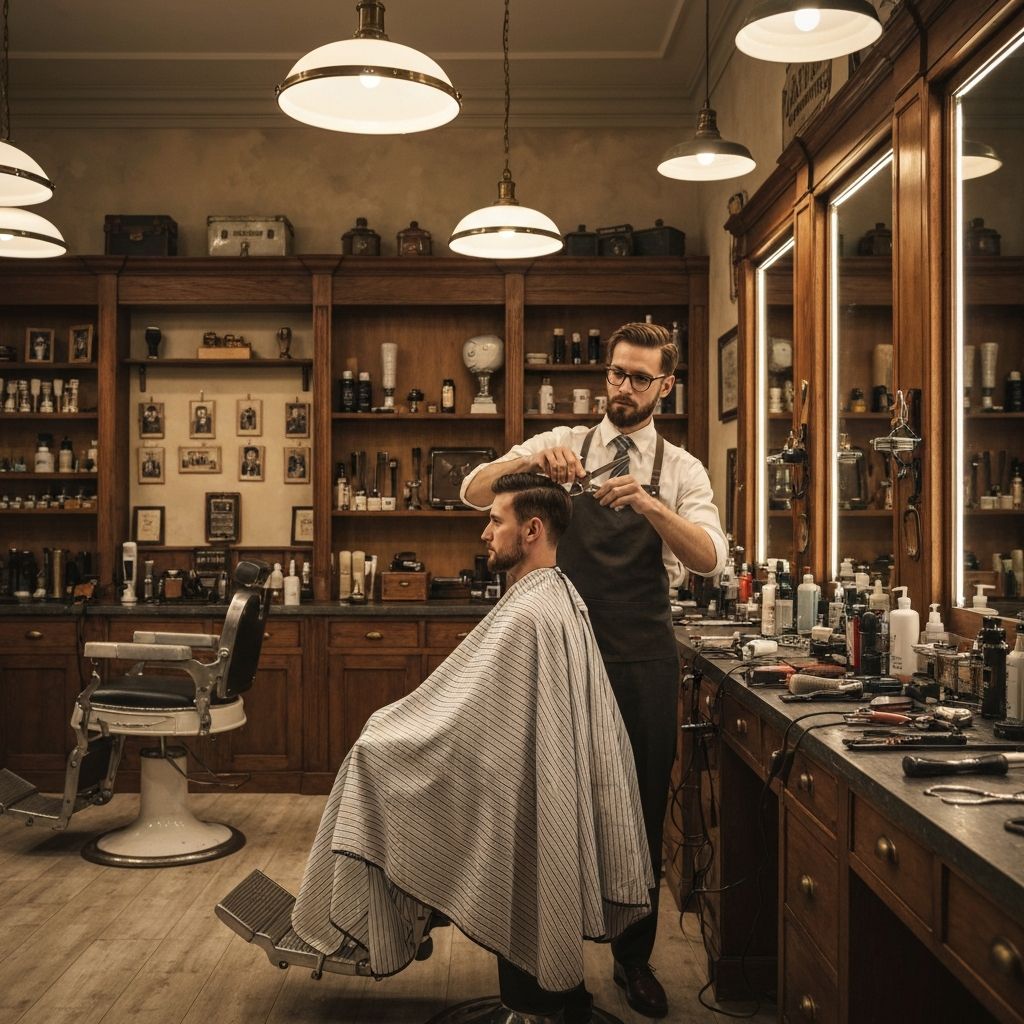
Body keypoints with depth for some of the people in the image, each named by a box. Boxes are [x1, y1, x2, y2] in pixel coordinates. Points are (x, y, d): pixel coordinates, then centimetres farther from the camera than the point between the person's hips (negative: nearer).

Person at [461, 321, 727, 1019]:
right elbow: (474, 492, -9)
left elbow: (710, 560, -14)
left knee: (643, 807, 11)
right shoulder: (561, 445, 2)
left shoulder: (681, 469, 2)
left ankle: (635, 956, 29)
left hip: (644, 658, 1)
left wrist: (647, 503, -30)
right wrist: (533, 462, -28)